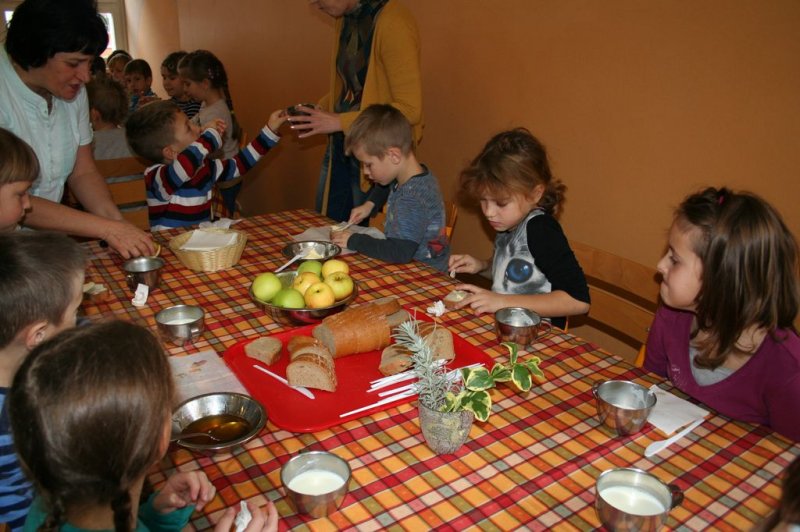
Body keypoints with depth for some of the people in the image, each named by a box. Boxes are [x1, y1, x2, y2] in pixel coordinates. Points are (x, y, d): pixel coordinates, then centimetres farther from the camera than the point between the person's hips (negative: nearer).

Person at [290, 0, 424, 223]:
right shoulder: (345, 18, 6)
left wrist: (339, 122, -20)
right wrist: (321, 108, 1)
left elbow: (410, 110, -22)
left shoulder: (392, 23, -19)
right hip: (340, 146, 8)